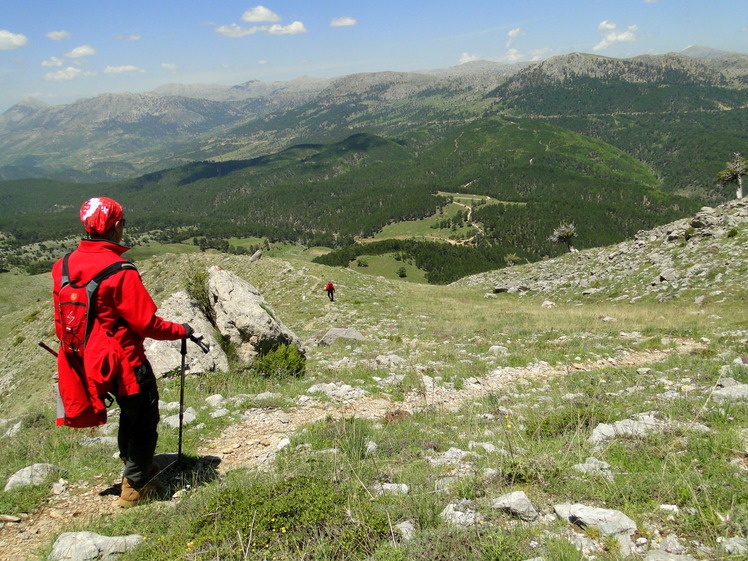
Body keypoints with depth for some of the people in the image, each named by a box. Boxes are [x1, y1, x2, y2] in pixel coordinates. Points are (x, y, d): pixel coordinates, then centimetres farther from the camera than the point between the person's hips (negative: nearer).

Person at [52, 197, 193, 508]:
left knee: (129, 411, 27)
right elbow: (146, 322, -22)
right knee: (144, 418, 12)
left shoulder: (64, 266, -2)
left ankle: (134, 466, 44)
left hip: (89, 361, 8)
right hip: (125, 362, -8)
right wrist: (180, 330, -6)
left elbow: (61, 321, 8)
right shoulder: (120, 272, -25)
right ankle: (135, 487, 23)